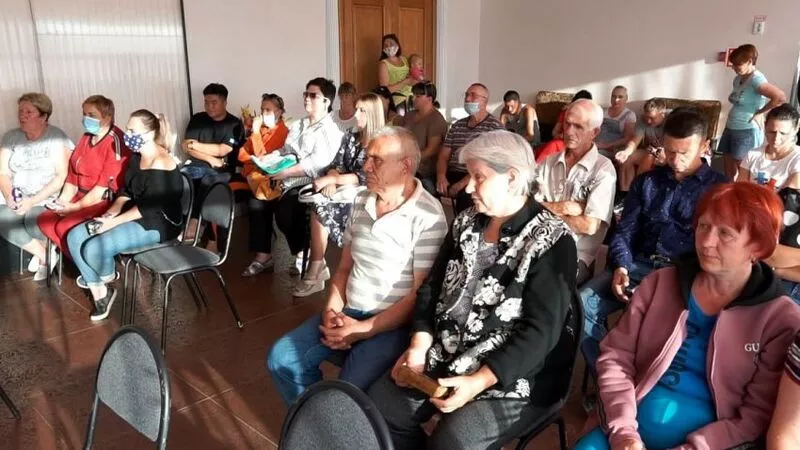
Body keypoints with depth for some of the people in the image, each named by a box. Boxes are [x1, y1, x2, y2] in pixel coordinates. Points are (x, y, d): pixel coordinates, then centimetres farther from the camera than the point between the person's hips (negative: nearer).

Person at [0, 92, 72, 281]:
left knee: (32, 220, -31)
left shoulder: (57, 138, -7)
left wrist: (33, 201, -20)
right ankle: (44, 255, -4)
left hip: (49, 199, -4)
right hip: (18, 199, 4)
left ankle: (42, 253, 3)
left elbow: (61, 177, -13)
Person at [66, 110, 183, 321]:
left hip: (157, 223, -10)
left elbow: (149, 208, -23)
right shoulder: (137, 156, 8)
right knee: (75, 237, -3)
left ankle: (107, 276, 12)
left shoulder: (160, 164, -21)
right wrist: (112, 211, -6)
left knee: (94, 248, -23)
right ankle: (100, 292, 6)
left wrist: (114, 222, -20)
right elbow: (126, 190, 13)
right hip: (134, 216, 10)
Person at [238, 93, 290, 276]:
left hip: (271, 178, -7)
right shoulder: (260, 129, 17)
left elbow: (264, 158, -13)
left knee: (256, 203, -29)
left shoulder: (283, 131, -6)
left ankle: (263, 255, -22)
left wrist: (256, 131, -10)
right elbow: (243, 155, 14)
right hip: (254, 175, 7)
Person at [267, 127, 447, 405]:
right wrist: (332, 310, -3)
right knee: (281, 359, -3)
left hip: (393, 324, -7)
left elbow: (421, 295, -15)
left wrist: (364, 329, -17)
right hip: (348, 312, 7)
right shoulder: (361, 201, 8)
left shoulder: (427, 217, -14)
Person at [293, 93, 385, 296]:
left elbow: (366, 178, -13)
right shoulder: (350, 136, 15)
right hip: (344, 191, 5)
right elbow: (336, 165, 10)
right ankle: (317, 269, -27)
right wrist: (331, 181, -13)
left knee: (322, 207, -29)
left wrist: (332, 179, -18)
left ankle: (316, 270, -21)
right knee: (320, 205, -28)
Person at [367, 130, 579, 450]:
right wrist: (419, 346, -7)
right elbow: (432, 287, 8)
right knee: (378, 404, -6)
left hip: (514, 377, -6)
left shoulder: (552, 241, -14)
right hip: (447, 357, 6)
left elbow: (540, 331, -20)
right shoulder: (467, 224, 7)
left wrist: (478, 382, -26)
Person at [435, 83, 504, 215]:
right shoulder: (457, 125, 17)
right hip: (452, 174, 5)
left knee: (465, 195, -37)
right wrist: (441, 176, -7)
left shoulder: (495, 127, -1)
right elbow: (443, 155, 14)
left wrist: (463, 183, -19)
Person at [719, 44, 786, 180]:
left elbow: (780, 98, -27)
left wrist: (759, 113, -16)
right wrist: (731, 98, 8)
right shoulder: (738, 78, 10)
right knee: (728, 170, 12)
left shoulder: (756, 79, -16)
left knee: (741, 173, 0)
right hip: (730, 128, 8)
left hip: (747, 132, -8)